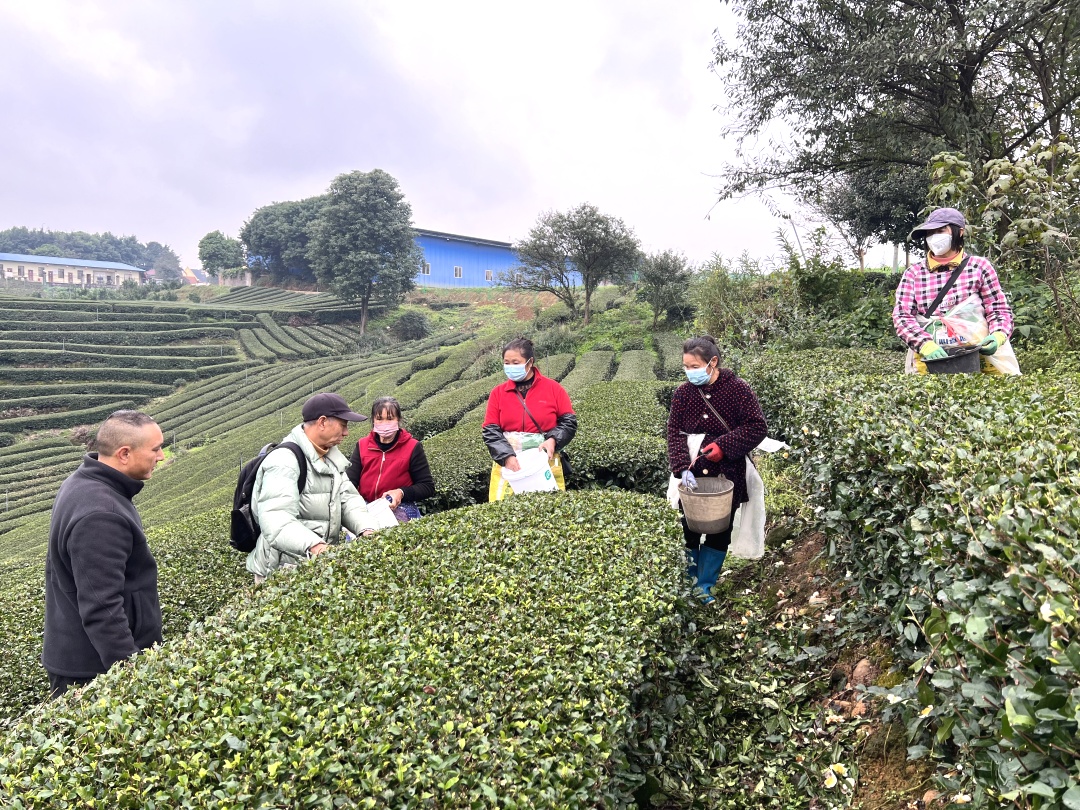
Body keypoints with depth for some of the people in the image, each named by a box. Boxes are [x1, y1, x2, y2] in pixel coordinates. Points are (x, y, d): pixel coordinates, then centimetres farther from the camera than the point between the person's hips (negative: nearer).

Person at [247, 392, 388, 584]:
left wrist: (367, 529, -13)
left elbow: (348, 498, 6)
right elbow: (276, 521, -28)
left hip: (321, 562, 8)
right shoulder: (284, 460, -16)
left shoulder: (332, 457, 13)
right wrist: (313, 546, -43)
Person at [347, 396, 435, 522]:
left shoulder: (413, 447, -1)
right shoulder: (362, 446, 8)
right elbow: (350, 482, 5)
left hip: (400, 510, -2)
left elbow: (428, 487, 1)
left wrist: (402, 493, -17)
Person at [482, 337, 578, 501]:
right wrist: (507, 456, -15)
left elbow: (569, 422, 3)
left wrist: (553, 440, -15)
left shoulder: (553, 388, 0)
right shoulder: (498, 393, 4)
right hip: (508, 464, 1)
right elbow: (490, 431, 0)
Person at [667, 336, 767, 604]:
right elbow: (674, 432, -5)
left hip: (726, 475, -2)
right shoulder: (683, 392, -1)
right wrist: (683, 468, -18)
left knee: (719, 532, 9)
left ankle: (705, 586, 23)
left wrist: (722, 446, -21)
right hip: (692, 474, 2)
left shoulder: (737, 389, -10)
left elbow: (757, 427, -10)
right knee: (688, 530, 7)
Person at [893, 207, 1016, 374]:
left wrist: (998, 335, -11)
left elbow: (999, 309, 10)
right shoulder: (913, 273, 9)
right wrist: (925, 344, -18)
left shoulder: (979, 266, 9)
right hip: (930, 360, 0)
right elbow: (902, 315, -1)